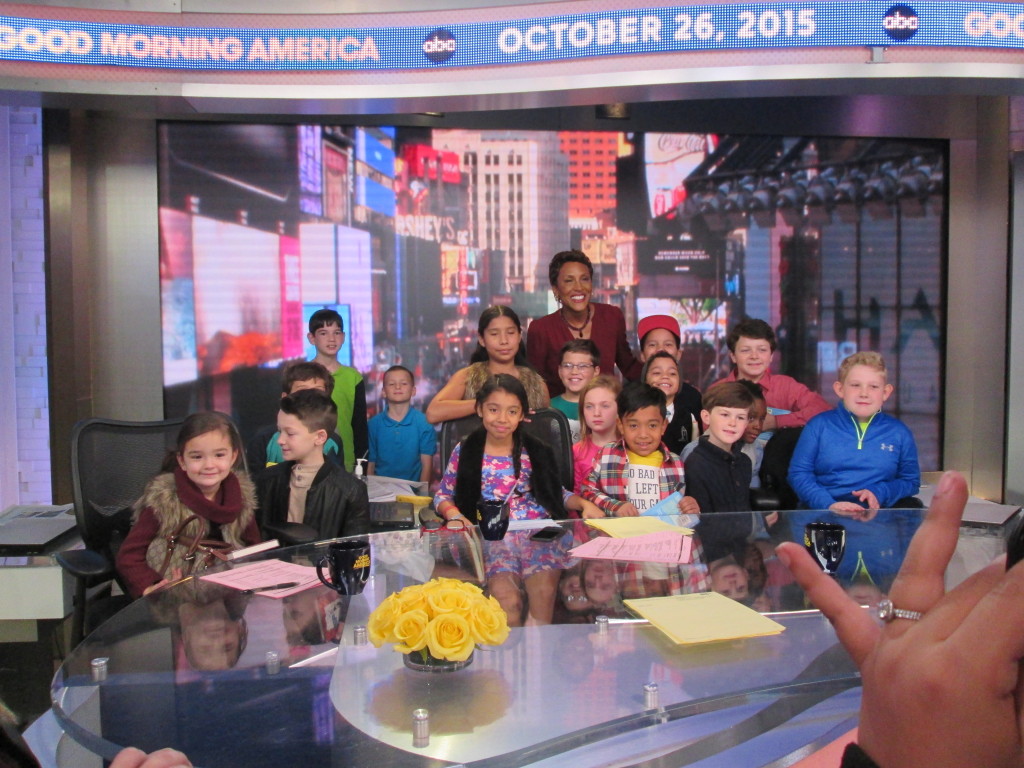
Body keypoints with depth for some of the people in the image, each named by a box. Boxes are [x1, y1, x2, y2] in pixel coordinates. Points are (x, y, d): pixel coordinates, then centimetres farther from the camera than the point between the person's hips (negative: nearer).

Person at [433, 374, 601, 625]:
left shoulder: (535, 452, 13)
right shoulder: (465, 452, 9)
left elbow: (557, 493, 19)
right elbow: (443, 495, 14)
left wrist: (584, 503, 1)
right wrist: (453, 513, -6)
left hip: (538, 534, 1)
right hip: (493, 538, -1)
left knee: (544, 593, -26)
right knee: (506, 599, -26)